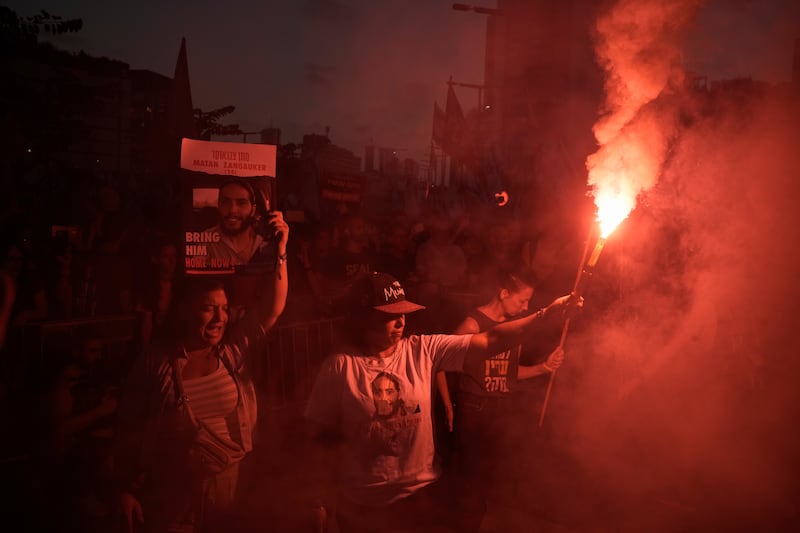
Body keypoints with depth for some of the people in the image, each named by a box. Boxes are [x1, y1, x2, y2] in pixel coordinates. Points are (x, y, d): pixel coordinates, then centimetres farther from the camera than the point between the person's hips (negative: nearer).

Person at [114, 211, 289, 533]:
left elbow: (274, 308, -10)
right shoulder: (155, 361, -9)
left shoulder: (234, 349, -2)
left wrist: (279, 251, -21)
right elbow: (130, 428, -5)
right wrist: (126, 490, -4)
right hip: (173, 493, -3)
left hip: (231, 485, 3)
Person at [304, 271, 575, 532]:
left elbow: (489, 341, -10)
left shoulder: (423, 349, -6)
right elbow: (319, 431, -6)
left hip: (420, 491, 2)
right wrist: (356, 441, -17)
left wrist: (546, 312, -14)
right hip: (362, 503, -2)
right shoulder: (339, 366, -13)